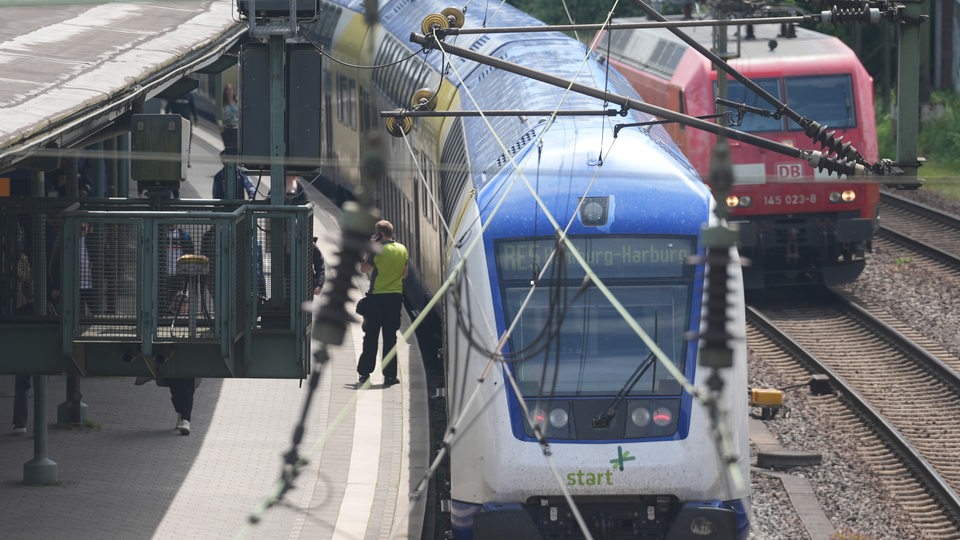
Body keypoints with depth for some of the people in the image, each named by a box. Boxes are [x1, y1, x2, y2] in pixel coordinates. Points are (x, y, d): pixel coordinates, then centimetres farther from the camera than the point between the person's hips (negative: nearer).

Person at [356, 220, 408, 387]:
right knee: (390, 337, 6)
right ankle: (389, 374, 2)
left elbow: (364, 269, -2)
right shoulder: (402, 249, 4)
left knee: (370, 337, 5)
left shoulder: (378, 250, -12)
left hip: (377, 297, -4)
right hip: (396, 296, 4)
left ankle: (365, 373, 8)